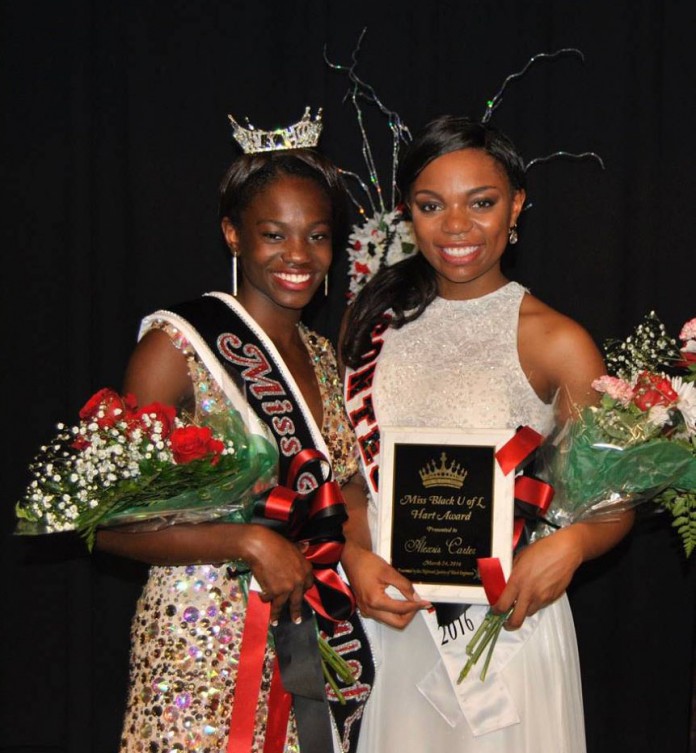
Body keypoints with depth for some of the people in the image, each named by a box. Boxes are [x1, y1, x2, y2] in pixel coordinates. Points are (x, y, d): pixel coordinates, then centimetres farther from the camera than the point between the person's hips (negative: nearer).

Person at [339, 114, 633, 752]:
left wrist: (570, 544, -24)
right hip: (388, 617, 3)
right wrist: (356, 556, -8)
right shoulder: (373, 317, 3)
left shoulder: (556, 343, -9)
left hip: (507, 620, -3)